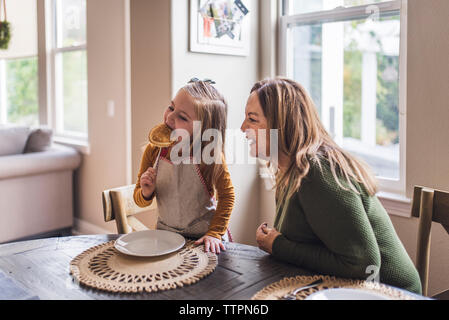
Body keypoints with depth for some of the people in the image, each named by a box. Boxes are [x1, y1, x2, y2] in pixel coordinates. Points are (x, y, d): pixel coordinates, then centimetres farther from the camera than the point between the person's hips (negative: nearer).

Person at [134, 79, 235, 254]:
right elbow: (139, 199, 3)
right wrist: (146, 193, -19)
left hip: (202, 238, -2)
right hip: (165, 234, 3)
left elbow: (226, 195, -6)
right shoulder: (153, 151, -8)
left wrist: (214, 233, -9)